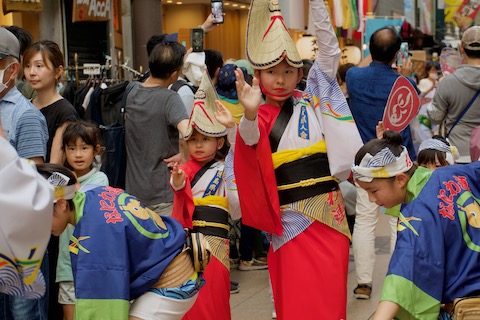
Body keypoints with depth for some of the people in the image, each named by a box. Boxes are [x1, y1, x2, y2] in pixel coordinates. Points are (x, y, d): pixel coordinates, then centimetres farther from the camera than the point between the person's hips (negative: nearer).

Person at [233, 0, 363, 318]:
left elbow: (330, 50, -2)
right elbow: (250, 141, -21)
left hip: (327, 212, 1)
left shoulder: (312, 100, 7)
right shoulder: (261, 118, 2)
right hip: (289, 219, -1)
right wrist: (250, 114, -42)